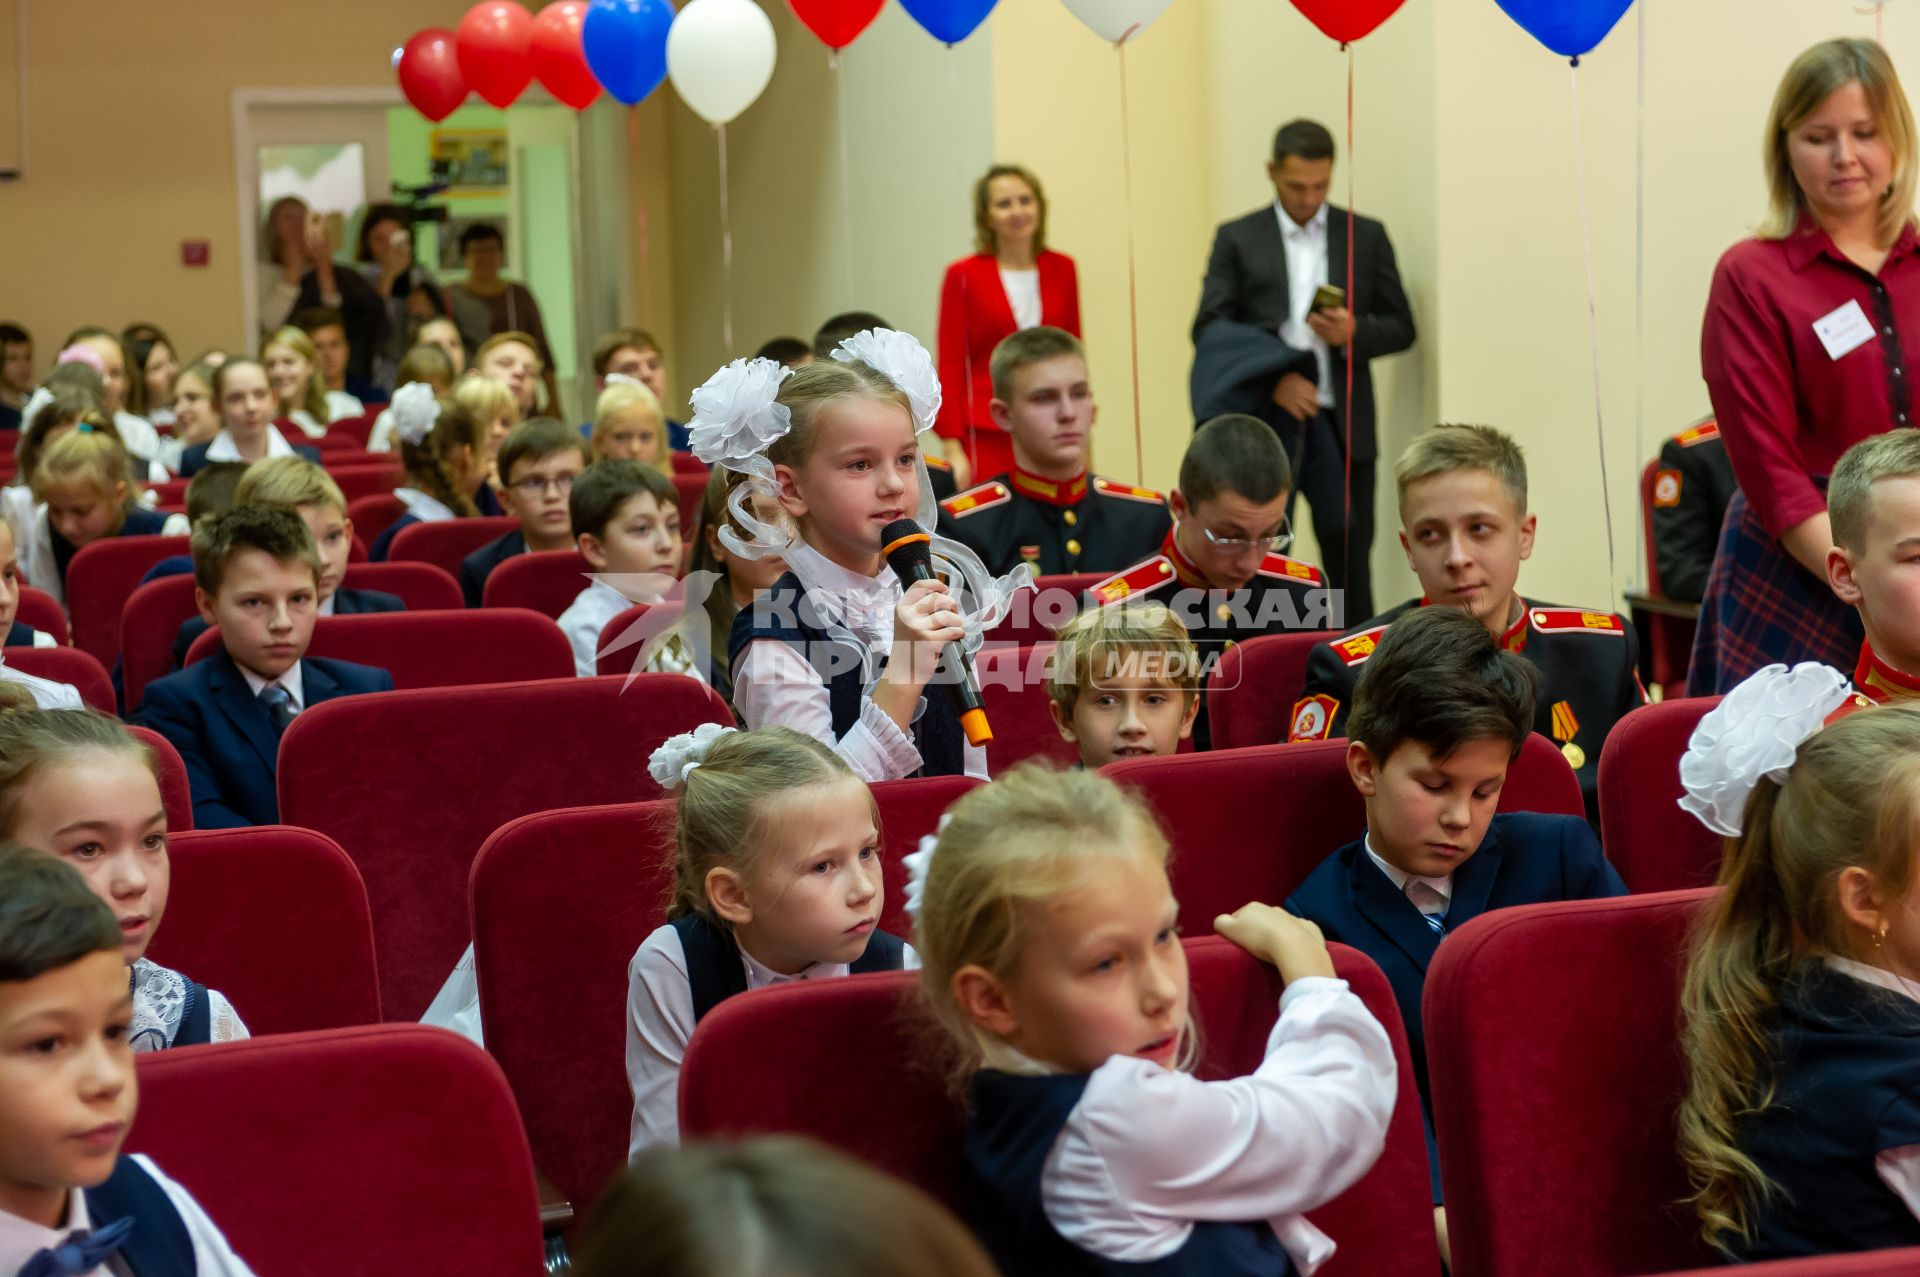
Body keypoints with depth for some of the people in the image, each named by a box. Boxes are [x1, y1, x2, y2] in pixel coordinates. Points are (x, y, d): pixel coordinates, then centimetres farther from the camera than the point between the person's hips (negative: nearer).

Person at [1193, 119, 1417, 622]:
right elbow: (1209, 330, -1)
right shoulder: (1237, 239, 5)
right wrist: (1271, 378, -15)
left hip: (1344, 425, 1)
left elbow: (1401, 327, 10)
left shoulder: (1366, 236, 9)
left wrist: (1354, 332, -11)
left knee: (1349, 565, 4)